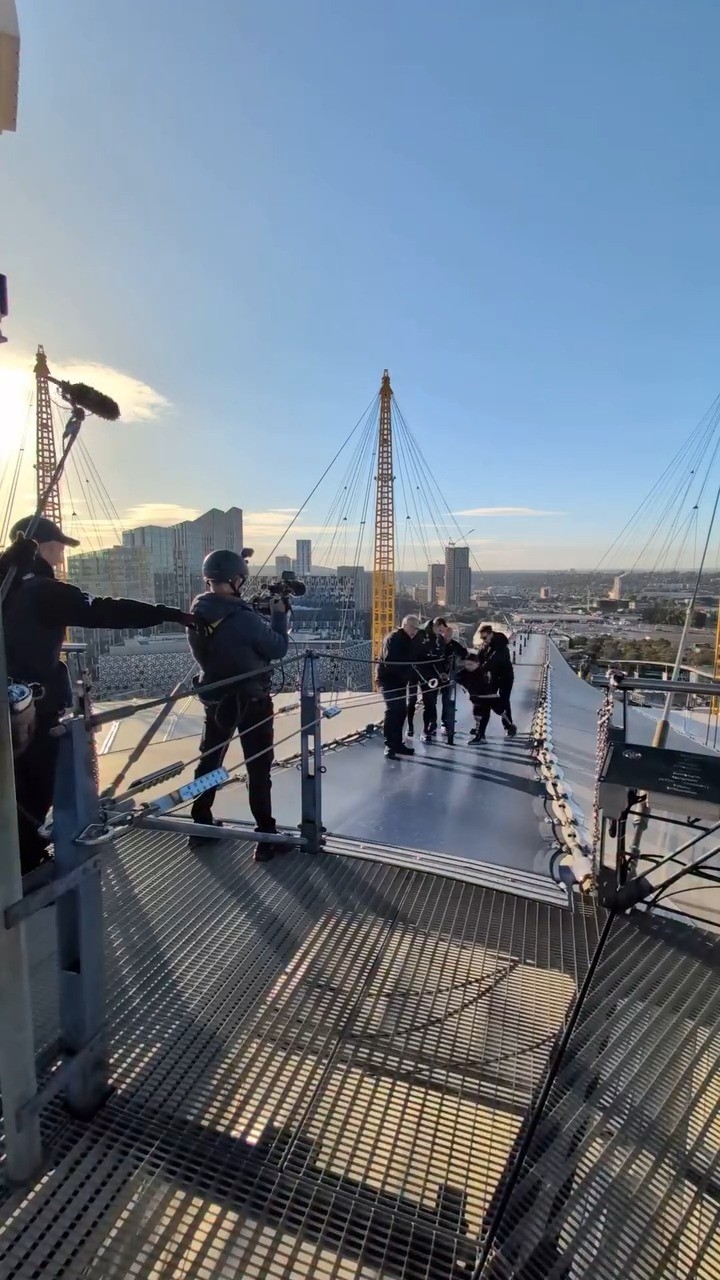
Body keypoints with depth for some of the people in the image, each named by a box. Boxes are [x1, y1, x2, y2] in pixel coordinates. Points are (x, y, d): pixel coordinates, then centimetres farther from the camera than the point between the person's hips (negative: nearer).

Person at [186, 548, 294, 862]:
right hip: (252, 702, -6)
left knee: (209, 761, 19)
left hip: (215, 699, 6)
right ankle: (267, 838, 11)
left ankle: (201, 827, 32)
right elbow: (279, 649, -14)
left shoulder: (196, 614, -6)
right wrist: (279, 614, -1)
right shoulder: (244, 618, -26)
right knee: (258, 769, 4)